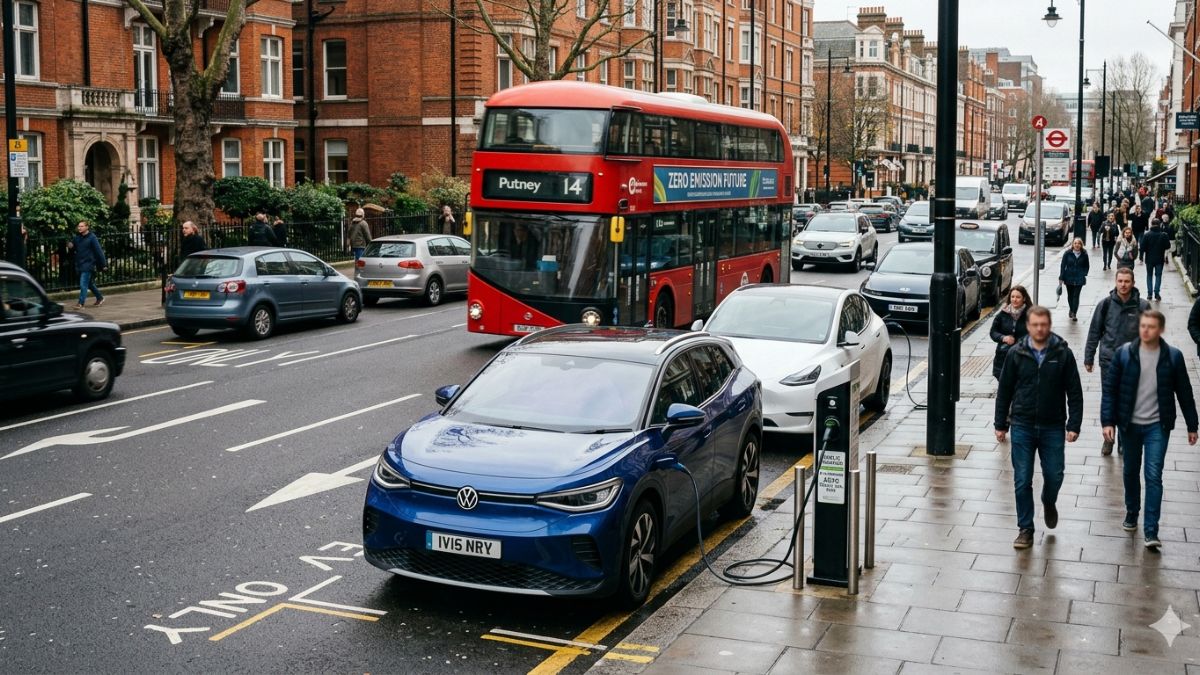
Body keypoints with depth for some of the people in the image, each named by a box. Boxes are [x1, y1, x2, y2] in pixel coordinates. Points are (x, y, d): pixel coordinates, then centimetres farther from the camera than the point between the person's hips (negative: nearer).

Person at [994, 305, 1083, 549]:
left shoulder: (1063, 354, -3)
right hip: (1022, 427, 0)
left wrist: (1074, 425, -6)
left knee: (1054, 476, 6)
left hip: (1053, 428, 0)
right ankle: (1025, 529, 14)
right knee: (1022, 481, 2)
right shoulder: (1016, 354, -1)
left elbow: (1074, 392, 0)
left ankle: (1049, 502, 40)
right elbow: (1004, 391, 5)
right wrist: (1001, 424, 4)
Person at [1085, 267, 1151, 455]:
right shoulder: (1106, 304, -3)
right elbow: (1094, 332, 4)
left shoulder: (1142, 306, -3)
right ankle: (1108, 438, 18)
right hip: (1109, 360, 0)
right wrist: (1089, 358, 5)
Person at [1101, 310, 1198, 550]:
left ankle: (1151, 531, -6)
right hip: (1129, 424, 2)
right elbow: (1110, 388, -3)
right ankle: (1131, 513, 36)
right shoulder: (1124, 353, -5)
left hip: (1157, 426, -1)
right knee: (1130, 472, 15)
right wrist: (1107, 421, -9)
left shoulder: (1173, 356, -5)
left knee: (1153, 476, -8)